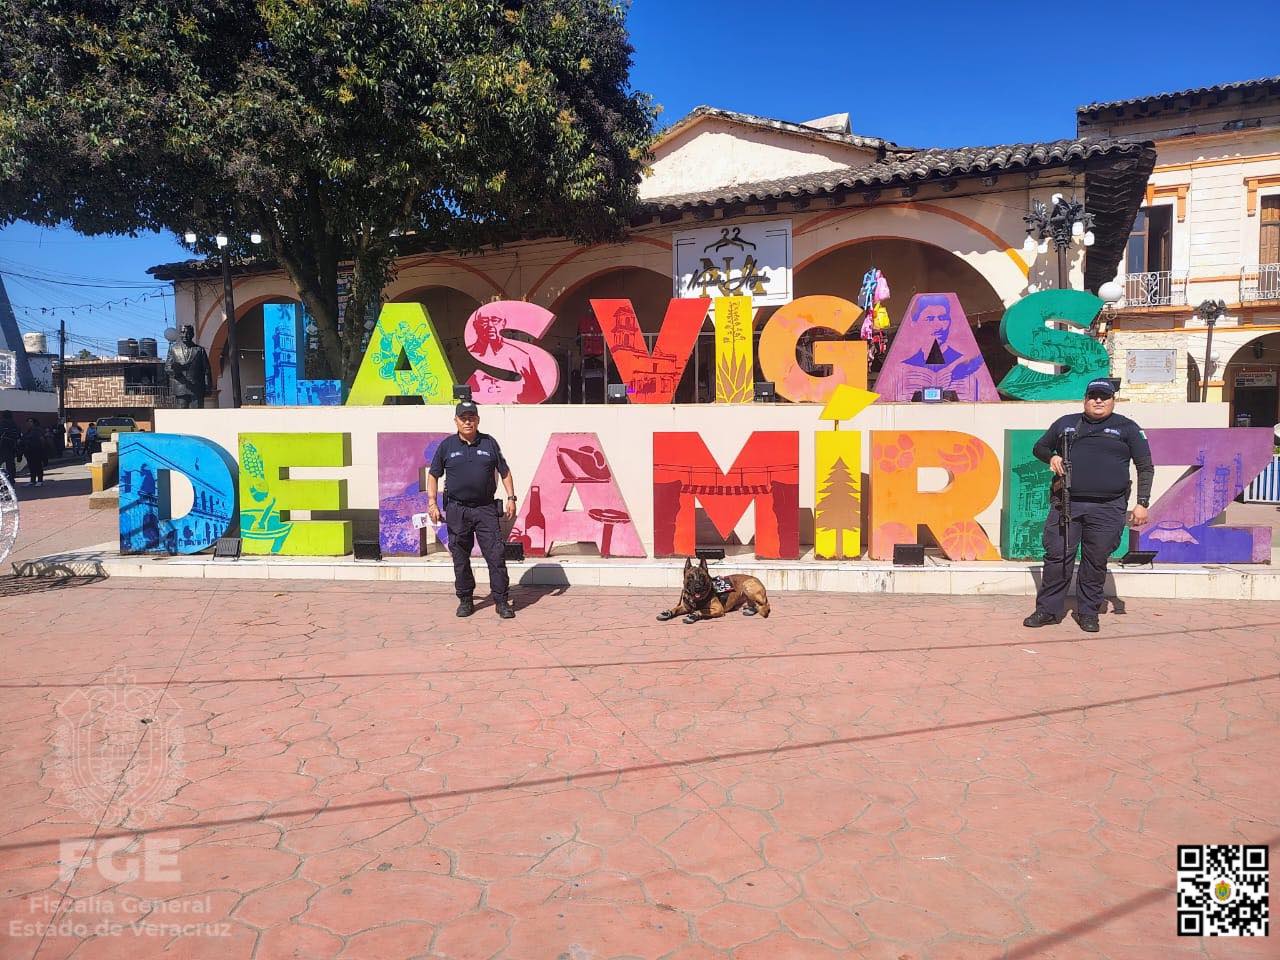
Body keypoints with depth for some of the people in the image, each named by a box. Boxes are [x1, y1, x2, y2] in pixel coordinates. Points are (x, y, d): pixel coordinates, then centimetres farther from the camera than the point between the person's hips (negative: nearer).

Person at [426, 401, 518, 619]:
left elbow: (504, 472, 11)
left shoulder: (489, 443, 6)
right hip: (456, 510, 1)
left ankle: (501, 601, 2)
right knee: (460, 558, 7)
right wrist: (432, 503, 0)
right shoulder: (447, 445, 5)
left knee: (496, 555, -5)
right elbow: (433, 475, 9)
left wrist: (511, 498, 2)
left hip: (485, 508, 0)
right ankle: (465, 600, 21)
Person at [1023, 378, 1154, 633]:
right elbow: (1039, 447, 27)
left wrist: (1142, 504, -2)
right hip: (1066, 504, 1)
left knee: (1096, 561, 3)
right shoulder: (1066, 423, 15)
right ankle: (1048, 609, 7)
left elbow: (1145, 467, 8)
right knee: (1057, 556, -2)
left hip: (1107, 508, -1)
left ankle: (1088, 612, 15)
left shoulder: (1127, 428, 10)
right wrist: (1051, 457, 3)